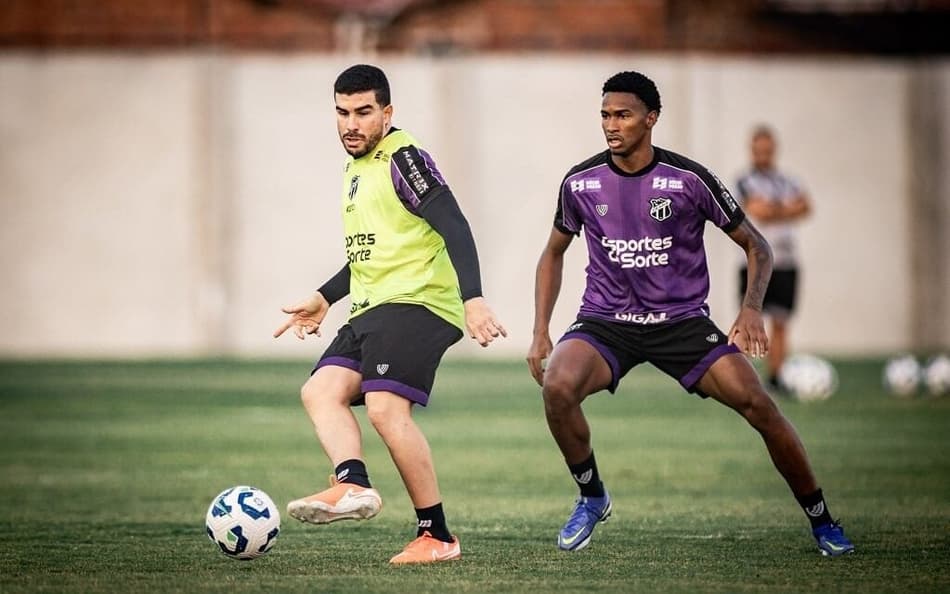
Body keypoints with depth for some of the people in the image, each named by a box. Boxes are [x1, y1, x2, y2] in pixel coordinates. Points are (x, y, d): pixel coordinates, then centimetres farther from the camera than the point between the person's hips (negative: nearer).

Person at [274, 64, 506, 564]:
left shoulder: (403, 158, -8)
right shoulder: (355, 169, 22)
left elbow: (454, 228, -16)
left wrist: (472, 299, -27)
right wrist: (324, 299, 33)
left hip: (417, 303, -10)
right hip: (373, 311, 10)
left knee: (386, 409, -22)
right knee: (320, 391, -9)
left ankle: (437, 536, -17)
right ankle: (353, 484, -31)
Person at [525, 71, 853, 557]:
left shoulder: (688, 180, -10)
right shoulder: (581, 182, -2)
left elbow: (756, 246, -1)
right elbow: (554, 253, 15)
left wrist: (752, 308, -18)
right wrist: (541, 332, 7)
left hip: (682, 321, -1)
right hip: (605, 322, 1)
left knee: (758, 406, -16)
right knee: (557, 387, -29)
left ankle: (820, 521, 3)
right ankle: (591, 498, -4)